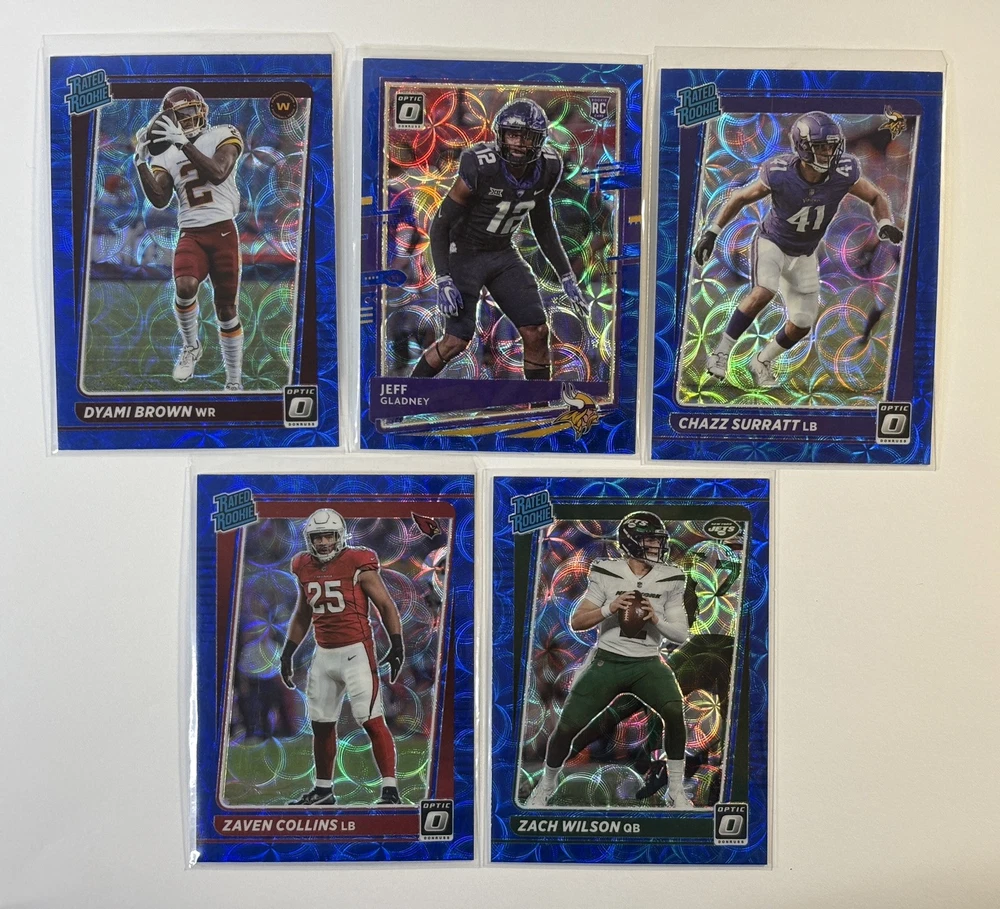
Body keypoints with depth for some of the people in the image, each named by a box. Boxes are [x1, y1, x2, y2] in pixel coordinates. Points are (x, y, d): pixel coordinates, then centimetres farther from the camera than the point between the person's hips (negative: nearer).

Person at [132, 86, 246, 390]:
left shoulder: (223, 136, 3)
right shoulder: (167, 156, 13)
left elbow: (218, 173, -15)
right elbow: (159, 200, 1)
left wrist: (184, 143, -19)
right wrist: (141, 161, -7)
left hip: (223, 231, -2)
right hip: (190, 234, 2)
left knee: (226, 308, 2)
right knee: (184, 288, -28)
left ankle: (234, 381, 15)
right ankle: (191, 346, 1)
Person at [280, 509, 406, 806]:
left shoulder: (358, 565, -10)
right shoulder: (305, 569, 8)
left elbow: (386, 606, -5)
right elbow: (302, 615, 20)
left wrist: (397, 646, -11)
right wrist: (287, 653, 18)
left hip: (356, 652, -6)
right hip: (323, 655, 6)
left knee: (372, 721, -8)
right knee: (321, 724, 13)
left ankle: (390, 789, -1)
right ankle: (323, 790, 28)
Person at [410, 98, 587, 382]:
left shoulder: (547, 169, -8)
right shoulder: (480, 167, -25)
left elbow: (543, 226, 8)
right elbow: (440, 224, -17)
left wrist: (566, 277, 5)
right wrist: (443, 280, -25)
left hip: (504, 254, 5)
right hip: (464, 253, -5)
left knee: (537, 332, -4)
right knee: (457, 340, -10)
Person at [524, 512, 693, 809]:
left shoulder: (669, 579, -1)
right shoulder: (607, 574, -6)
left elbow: (681, 634, 1)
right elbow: (576, 622, -5)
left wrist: (656, 619, -18)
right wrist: (609, 609, -21)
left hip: (647, 664, 1)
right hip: (607, 661, -1)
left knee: (674, 711, -25)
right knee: (567, 726, -3)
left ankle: (676, 792, -5)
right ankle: (544, 789, 24)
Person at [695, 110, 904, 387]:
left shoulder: (844, 173, -21)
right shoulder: (780, 174, -27)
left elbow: (876, 197, -3)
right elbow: (741, 198, -11)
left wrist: (885, 225, -23)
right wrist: (712, 232, -11)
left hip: (805, 255, 4)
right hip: (772, 242, -4)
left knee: (802, 325, 6)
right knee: (763, 293, -33)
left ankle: (762, 361, 32)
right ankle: (721, 352, -17)